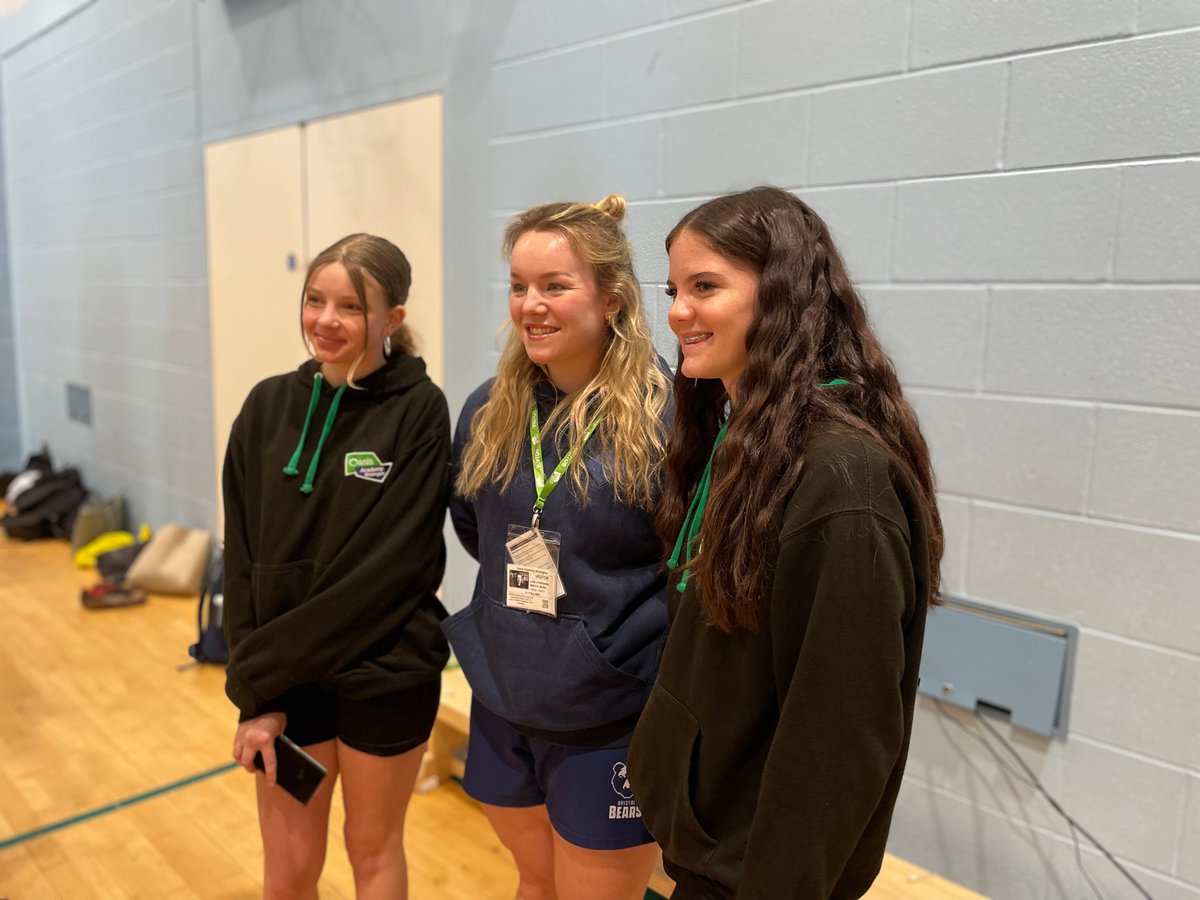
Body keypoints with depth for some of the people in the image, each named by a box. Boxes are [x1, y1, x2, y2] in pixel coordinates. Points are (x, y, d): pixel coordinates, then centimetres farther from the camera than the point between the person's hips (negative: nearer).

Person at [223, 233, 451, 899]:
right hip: (281, 676, 3)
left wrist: (262, 669, -15)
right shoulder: (268, 407, 1)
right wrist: (257, 693, -6)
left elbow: (391, 563, -18)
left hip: (385, 674, -3)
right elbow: (243, 557, 0)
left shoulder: (418, 411, -12)